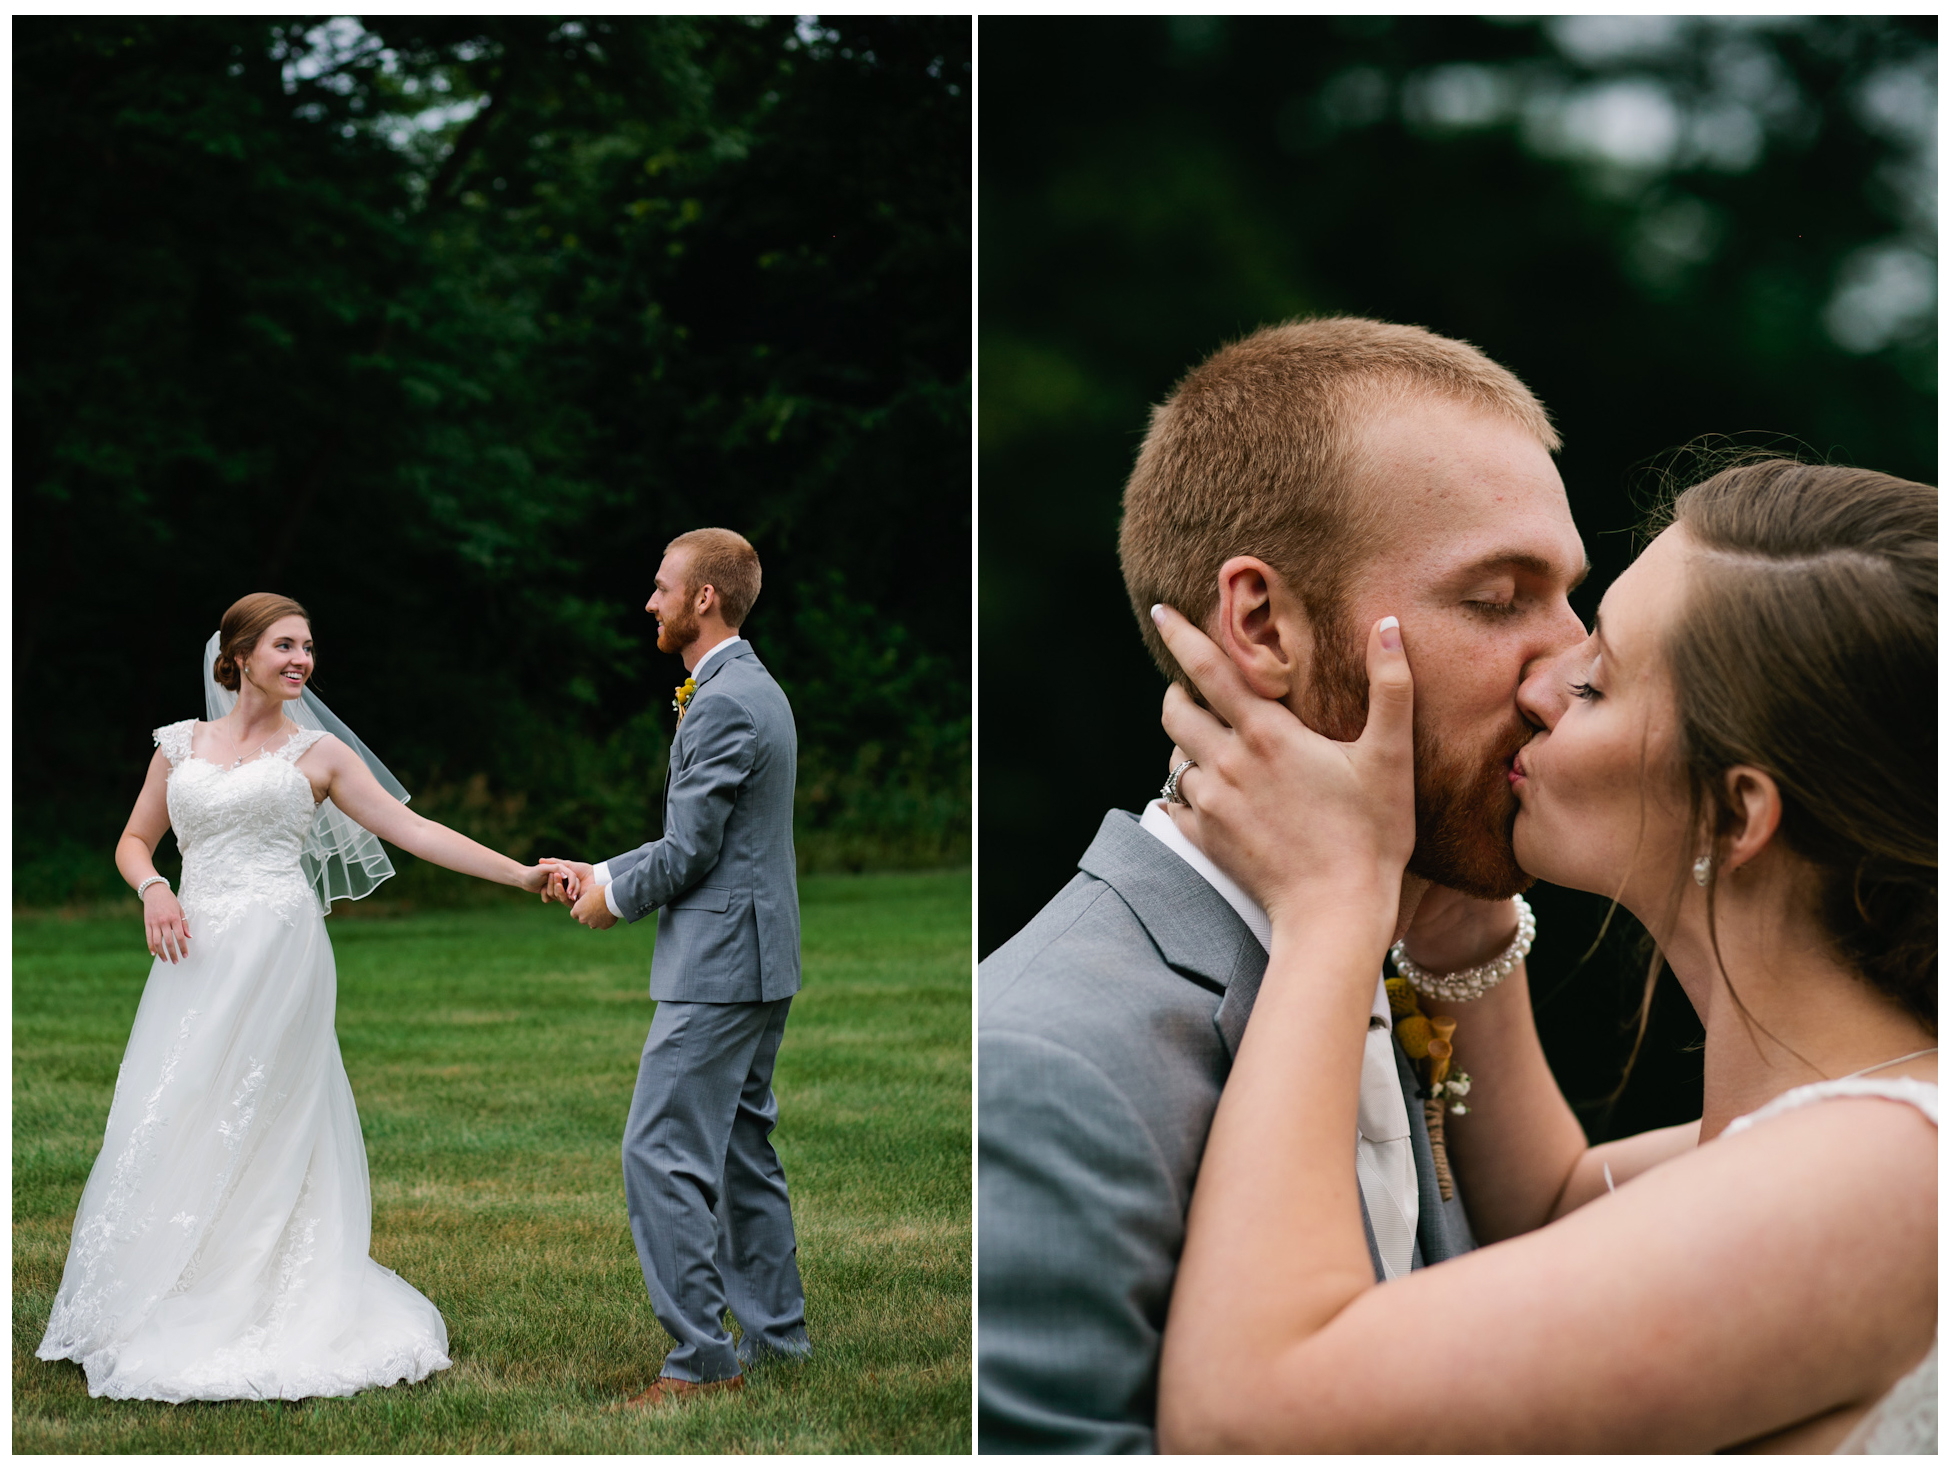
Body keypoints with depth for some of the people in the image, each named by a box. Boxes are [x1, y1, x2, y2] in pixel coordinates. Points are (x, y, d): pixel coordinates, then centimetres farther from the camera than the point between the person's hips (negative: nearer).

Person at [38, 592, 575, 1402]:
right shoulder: (180, 744, 14)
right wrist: (153, 889, -3)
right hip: (197, 955, 3)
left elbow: (412, 830, 3)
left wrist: (521, 874, -4)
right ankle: (158, 1311, 8)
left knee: (260, 1132, -5)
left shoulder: (317, 752, 7)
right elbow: (135, 840, 20)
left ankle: (250, 1315, 0)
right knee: (173, 1129, 0)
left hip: (278, 951, -3)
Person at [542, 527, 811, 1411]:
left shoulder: (723, 706, -18)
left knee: (662, 1156, -9)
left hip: (717, 970, -11)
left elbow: (689, 852, -18)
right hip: (757, 967, 11)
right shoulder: (754, 691, 15)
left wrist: (615, 899, -1)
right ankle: (774, 1329, 24)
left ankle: (702, 1361, -8)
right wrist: (602, 873, 15)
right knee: (740, 1146, 17)